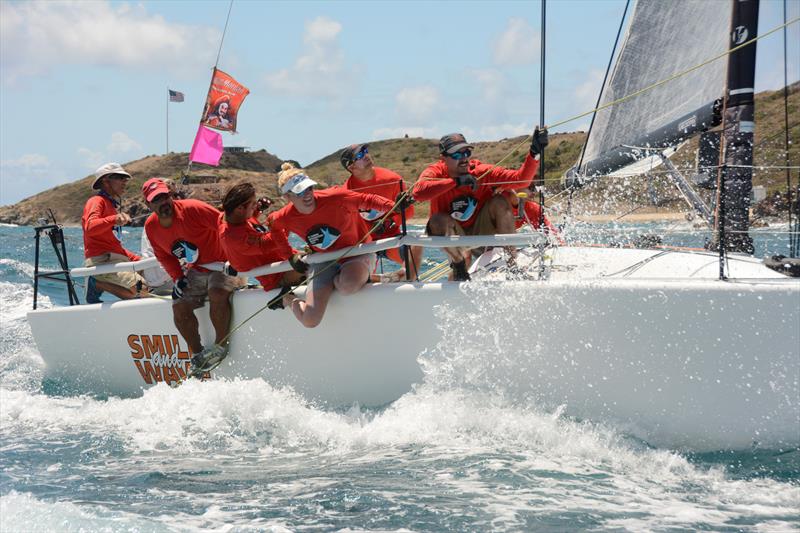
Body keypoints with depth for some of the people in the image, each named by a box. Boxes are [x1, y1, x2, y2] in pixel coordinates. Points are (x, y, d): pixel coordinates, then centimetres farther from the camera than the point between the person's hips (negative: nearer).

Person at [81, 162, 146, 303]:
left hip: (117, 260, 9)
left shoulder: (112, 206, 30)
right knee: (141, 289, -25)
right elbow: (90, 228, -21)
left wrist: (138, 259, 23)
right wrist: (114, 219, -36)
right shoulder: (96, 201, 1)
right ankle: (96, 283, -11)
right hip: (102, 260, -9)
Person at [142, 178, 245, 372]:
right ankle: (198, 354, 0)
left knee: (217, 294, -34)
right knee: (179, 307, -15)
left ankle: (220, 346, -18)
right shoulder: (151, 226, -3)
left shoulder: (192, 209, -23)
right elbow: (164, 256, 12)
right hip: (194, 273, 6)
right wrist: (177, 278, -3)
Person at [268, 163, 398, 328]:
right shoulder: (285, 218, -13)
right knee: (310, 321, -16)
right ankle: (289, 300, 21)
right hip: (324, 261, 2)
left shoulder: (335, 198, -25)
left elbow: (368, 200, -13)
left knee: (349, 285, -42)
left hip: (358, 252, -2)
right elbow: (272, 222, 12)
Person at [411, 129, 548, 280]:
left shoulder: (483, 172, -14)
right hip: (454, 236, -2)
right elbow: (418, 192, -41)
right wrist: (456, 182, -44)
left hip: (481, 232, 2)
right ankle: (459, 268, -13)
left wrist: (535, 153, -37)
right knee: (439, 220, -32)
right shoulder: (435, 172, -18)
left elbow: (520, 179, -21)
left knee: (500, 202, -20)